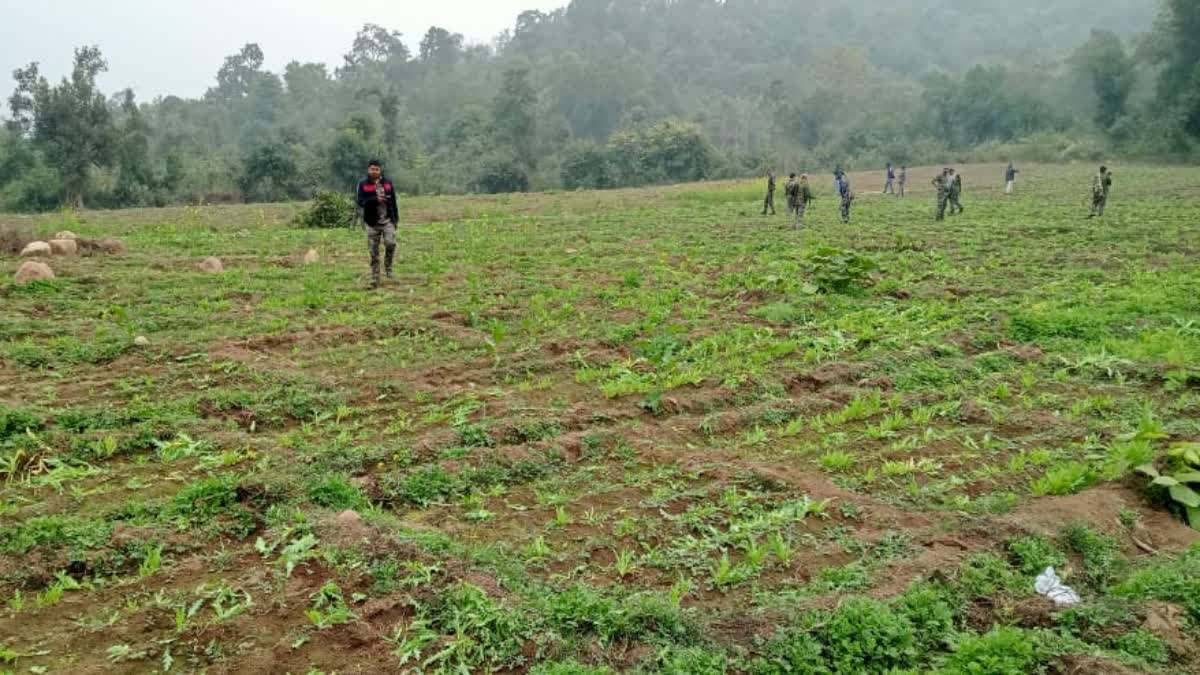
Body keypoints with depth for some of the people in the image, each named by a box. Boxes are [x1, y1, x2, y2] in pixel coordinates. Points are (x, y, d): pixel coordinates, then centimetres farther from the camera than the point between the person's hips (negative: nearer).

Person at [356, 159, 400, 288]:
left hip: (387, 221, 1)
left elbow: (393, 201, 8)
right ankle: (375, 279, 9)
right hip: (372, 223, -1)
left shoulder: (388, 182, 6)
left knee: (390, 243, -19)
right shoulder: (363, 184, 0)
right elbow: (361, 202, -9)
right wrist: (375, 200, -23)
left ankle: (388, 267, 6)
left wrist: (396, 218, 5)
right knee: (374, 252, 2)